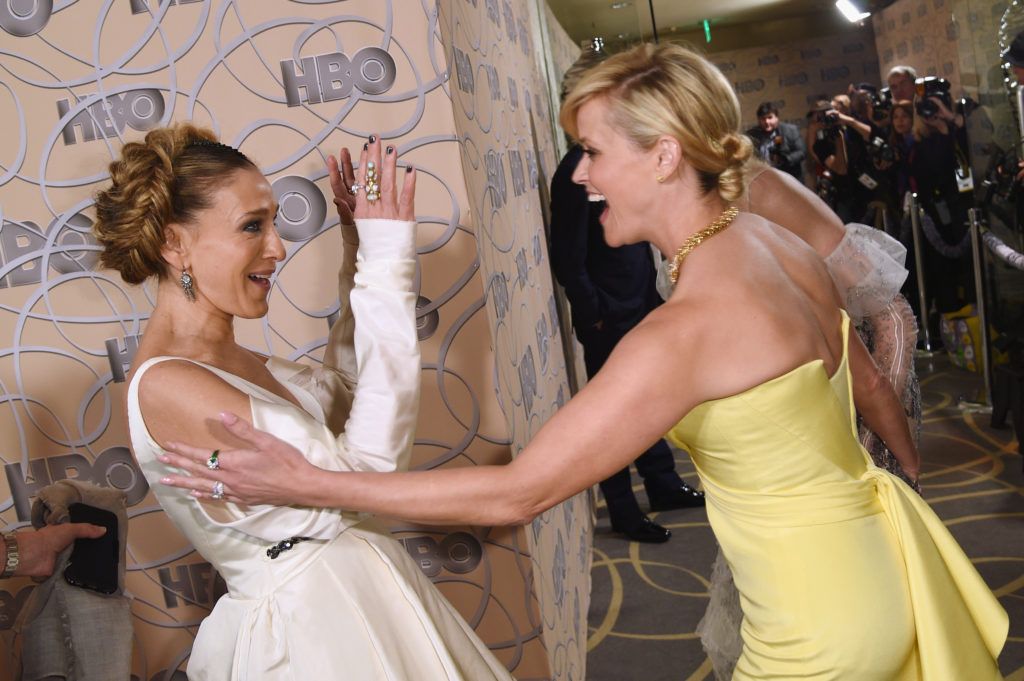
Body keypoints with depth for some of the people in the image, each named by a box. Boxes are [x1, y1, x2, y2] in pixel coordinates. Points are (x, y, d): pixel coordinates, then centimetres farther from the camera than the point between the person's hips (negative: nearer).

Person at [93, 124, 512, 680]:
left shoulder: (232, 362, 2)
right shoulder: (165, 384, -23)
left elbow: (339, 396, 14)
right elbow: (362, 474, -26)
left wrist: (361, 257, 4)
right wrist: (387, 269, -23)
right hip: (306, 629, -8)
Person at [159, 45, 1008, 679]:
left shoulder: (686, 329, -30)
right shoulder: (785, 245, -4)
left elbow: (518, 492, -28)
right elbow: (871, 384, 12)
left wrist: (310, 485, -23)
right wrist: (912, 466, 33)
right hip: (885, 553, 8)